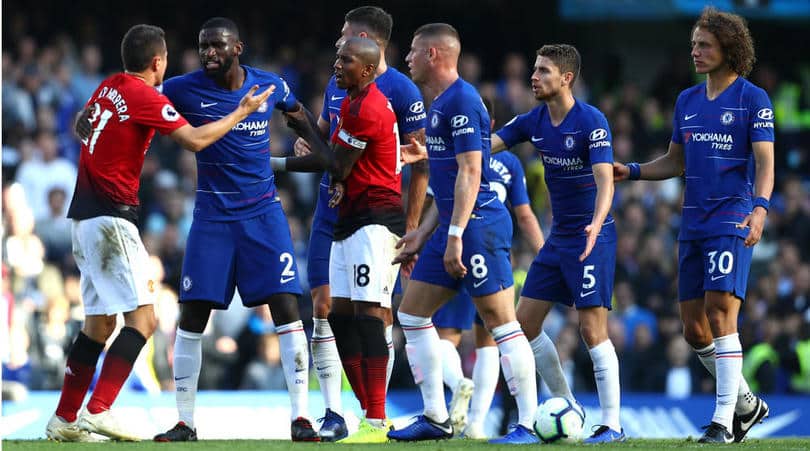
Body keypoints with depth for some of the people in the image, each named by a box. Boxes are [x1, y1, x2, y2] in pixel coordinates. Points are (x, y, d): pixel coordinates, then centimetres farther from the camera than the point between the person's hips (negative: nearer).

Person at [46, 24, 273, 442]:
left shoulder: (108, 88, 13)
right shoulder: (145, 97, -12)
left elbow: (81, 127, 31)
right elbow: (195, 140, -16)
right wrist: (242, 112, -5)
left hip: (84, 215, 9)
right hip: (112, 216, -9)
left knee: (99, 323, 14)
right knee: (143, 318, -11)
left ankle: (65, 419, 15)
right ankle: (97, 411, -21)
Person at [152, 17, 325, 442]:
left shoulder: (270, 86, -1)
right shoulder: (184, 90, -7)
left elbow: (298, 115, 20)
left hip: (263, 214, 1)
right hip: (212, 216, -1)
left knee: (286, 307, -9)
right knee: (192, 315, -3)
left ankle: (300, 416, -4)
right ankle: (184, 422, 8)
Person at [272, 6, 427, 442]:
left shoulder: (402, 92, -8)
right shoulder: (336, 85, 11)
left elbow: (421, 164, -8)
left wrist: (411, 227, -12)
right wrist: (306, 143, -1)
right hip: (331, 213, 6)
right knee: (323, 307, -2)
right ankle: (333, 414, 1)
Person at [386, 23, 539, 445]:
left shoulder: (462, 101, -13)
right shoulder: (439, 104, 18)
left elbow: (469, 172, -20)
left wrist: (456, 235, -23)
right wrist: (423, 233, 23)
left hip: (478, 225, -11)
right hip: (453, 227, 11)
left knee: (501, 322, -9)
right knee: (412, 313, 11)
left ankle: (528, 425, -8)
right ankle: (436, 418, 15)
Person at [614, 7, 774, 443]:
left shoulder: (753, 100, -4)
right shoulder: (687, 101, 15)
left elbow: (765, 163, -10)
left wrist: (759, 208, -25)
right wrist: (630, 171, 12)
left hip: (732, 222, -7)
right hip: (693, 224, 7)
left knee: (720, 315, -16)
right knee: (694, 329, 5)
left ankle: (724, 420, -13)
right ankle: (745, 403, 23)